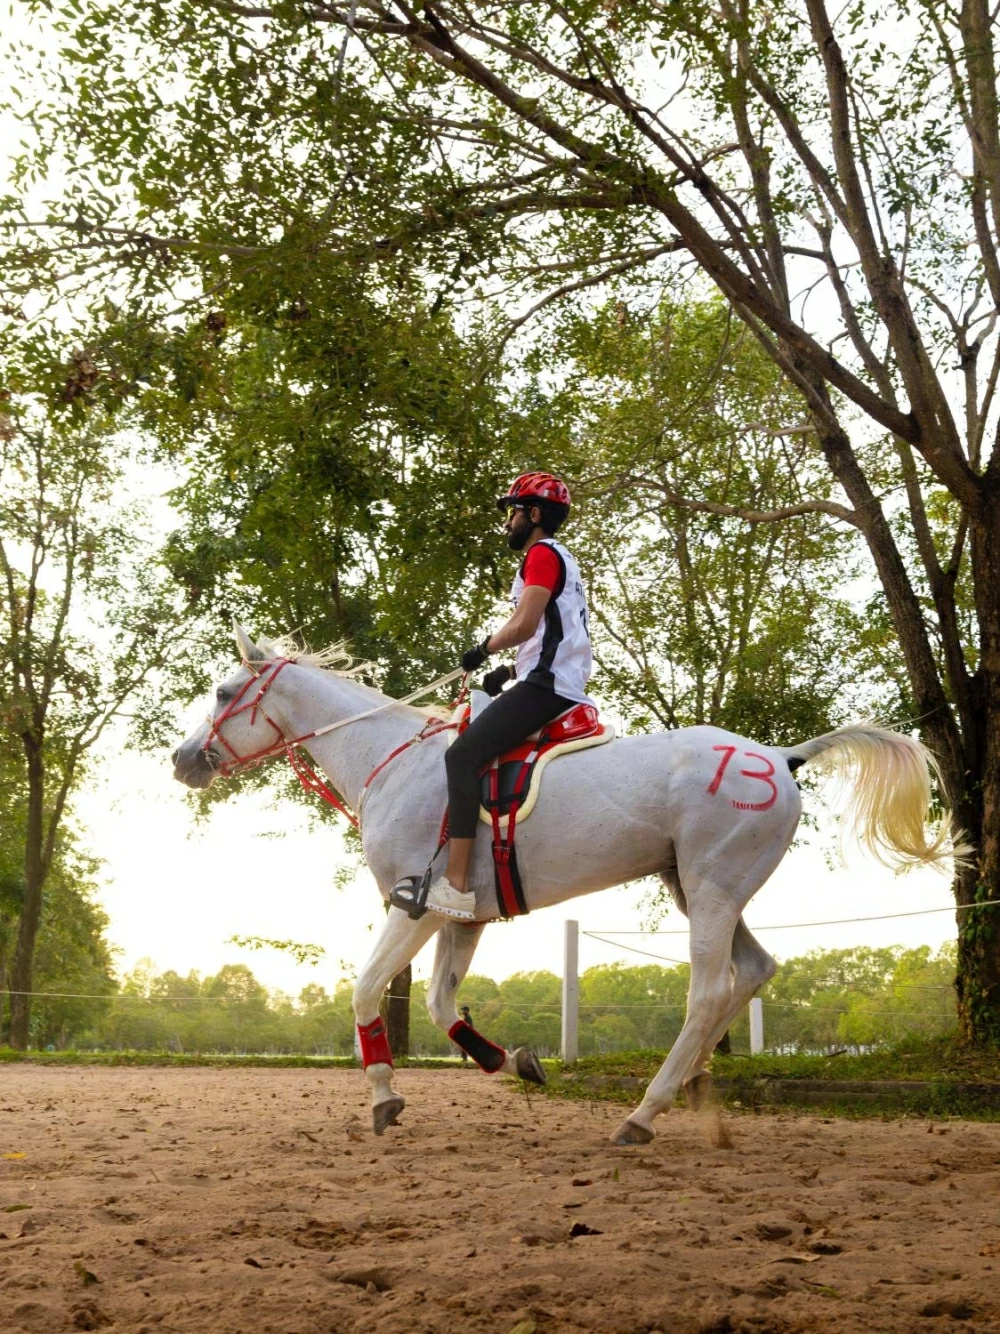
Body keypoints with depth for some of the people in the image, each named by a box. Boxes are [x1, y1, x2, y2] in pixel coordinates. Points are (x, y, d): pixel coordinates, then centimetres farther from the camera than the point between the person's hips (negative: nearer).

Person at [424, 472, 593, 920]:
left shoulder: (543, 554, -5)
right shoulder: (560, 561, 26)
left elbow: (523, 626, -17)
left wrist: (482, 651, -2)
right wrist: (509, 671, 17)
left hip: (545, 685, -11)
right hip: (561, 686, 11)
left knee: (462, 755, -20)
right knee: (479, 751, 20)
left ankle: (455, 885, -30)